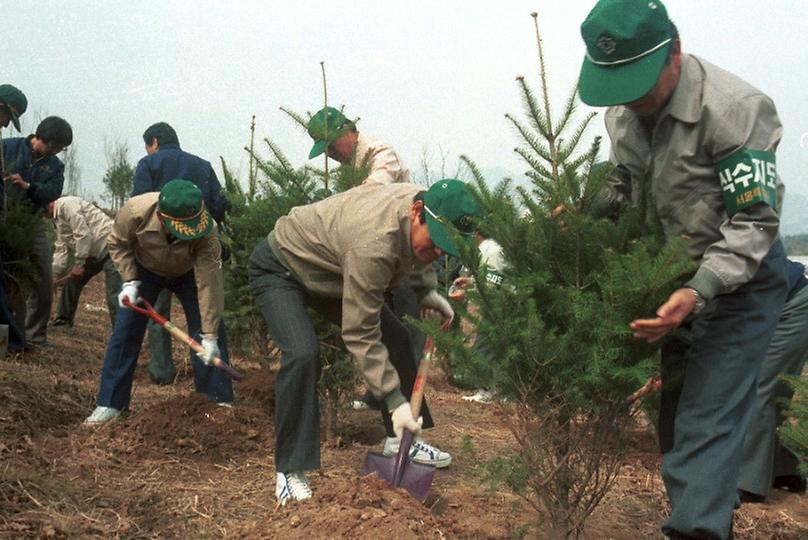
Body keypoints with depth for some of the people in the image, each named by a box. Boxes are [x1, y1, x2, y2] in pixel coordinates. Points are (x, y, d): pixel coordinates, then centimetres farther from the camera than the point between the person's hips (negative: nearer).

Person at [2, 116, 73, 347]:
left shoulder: (55, 166, 9)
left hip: (34, 226, 5)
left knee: (42, 284, 6)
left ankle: (36, 335, 17)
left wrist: (27, 186, -24)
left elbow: (52, 193, -8)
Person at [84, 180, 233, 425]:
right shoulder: (135, 211, -38)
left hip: (189, 273, 0)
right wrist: (129, 281, -27)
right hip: (145, 270, 1)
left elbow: (208, 284, -36)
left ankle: (220, 402, 3)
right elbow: (117, 244, -15)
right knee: (125, 331, -6)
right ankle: (110, 403, 5)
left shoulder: (206, 232, -39)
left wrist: (210, 335, -36)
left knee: (210, 333, -9)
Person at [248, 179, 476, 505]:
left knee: (395, 337, 4)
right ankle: (290, 471, -16)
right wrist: (395, 401, -34)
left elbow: (414, 256, 11)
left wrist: (426, 291, -4)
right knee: (302, 353, -30)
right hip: (279, 268, -9)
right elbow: (360, 335, -36)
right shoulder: (373, 245, -42)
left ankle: (399, 440, 19)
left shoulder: (421, 201, -17)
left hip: (328, 269, 9)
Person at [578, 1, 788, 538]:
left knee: (707, 424, -12)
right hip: (669, 281, 7)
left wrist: (698, 291, -37)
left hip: (738, 279, -7)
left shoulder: (735, 108, -24)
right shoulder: (623, 110, -2)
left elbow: (755, 223, -24)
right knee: (674, 415, 13)